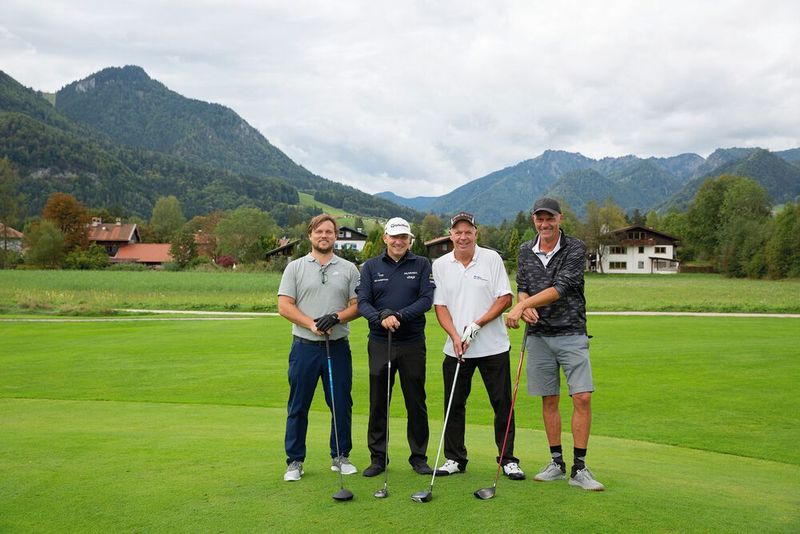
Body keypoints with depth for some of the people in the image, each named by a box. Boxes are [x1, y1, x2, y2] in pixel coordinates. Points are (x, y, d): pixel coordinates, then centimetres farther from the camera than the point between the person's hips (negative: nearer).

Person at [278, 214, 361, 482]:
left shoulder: (348, 269, 8)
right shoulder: (295, 268, 4)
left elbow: (357, 306, 3)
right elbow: (285, 306, -4)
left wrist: (336, 317, -16)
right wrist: (312, 324, -16)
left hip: (338, 347, 1)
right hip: (305, 347, -1)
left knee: (341, 405, 6)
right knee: (298, 407, 4)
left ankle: (341, 457, 21)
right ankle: (294, 461, 15)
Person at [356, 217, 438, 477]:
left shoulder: (422, 265, 4)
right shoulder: (370, 266, 6)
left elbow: (426, 299, -6)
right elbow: (362, 302, -2)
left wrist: (400, 316, -19)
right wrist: (381, 318, -21)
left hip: (413, 342, -1)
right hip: (379, 342, 1)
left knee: (416, 402, 6)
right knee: (378, 402, 6)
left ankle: (419, 457, 19)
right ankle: (377, 457, 18)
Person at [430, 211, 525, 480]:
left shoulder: (492, 259, -1)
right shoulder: (440, 265, 4)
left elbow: (505, 299, -4)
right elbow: (440, 306, 3)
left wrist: (476, 325, -13)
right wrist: (455, 336, -11)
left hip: (493, 347, -2)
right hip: (456, 348, 2)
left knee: (502, 404, 2)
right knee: (454, 404, 6)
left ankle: (508, 459, 13)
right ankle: (455, 458, 19)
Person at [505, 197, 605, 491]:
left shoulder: (575, 249, -7)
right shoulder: (526, 251, 8)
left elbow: (560, 288, -17)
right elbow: (522, 288, 6)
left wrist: (521, 305, -21)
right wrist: (525, 307, -17)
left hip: (571, 334, -3)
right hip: (539, 336, 4)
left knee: (582, 398, -9)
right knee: (549, 401, 8)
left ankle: (579, 469, -1)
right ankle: (557, 463, 19)